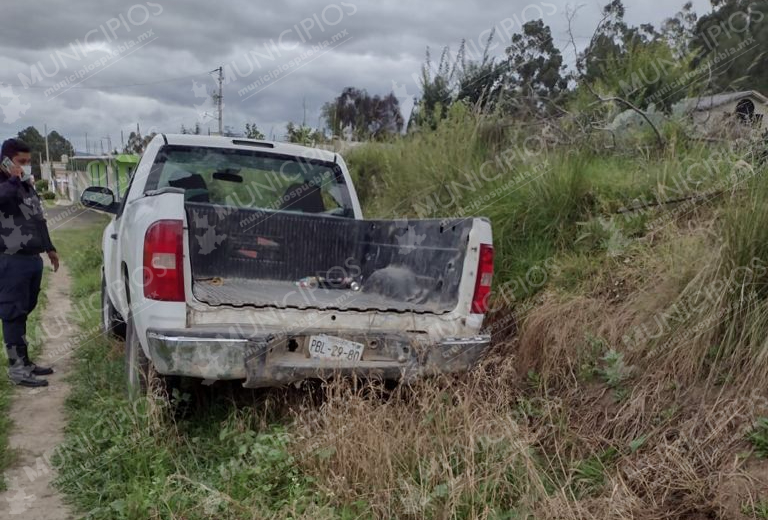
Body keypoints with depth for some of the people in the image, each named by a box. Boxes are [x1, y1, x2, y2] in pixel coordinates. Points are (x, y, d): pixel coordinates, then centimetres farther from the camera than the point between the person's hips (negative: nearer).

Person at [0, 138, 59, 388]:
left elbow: (39, 221, 28)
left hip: (32, 258, 9)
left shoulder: (27, 186, 18)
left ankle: (24, 362, 23)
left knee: (23, 312, 15)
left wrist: (49, 248, 30)